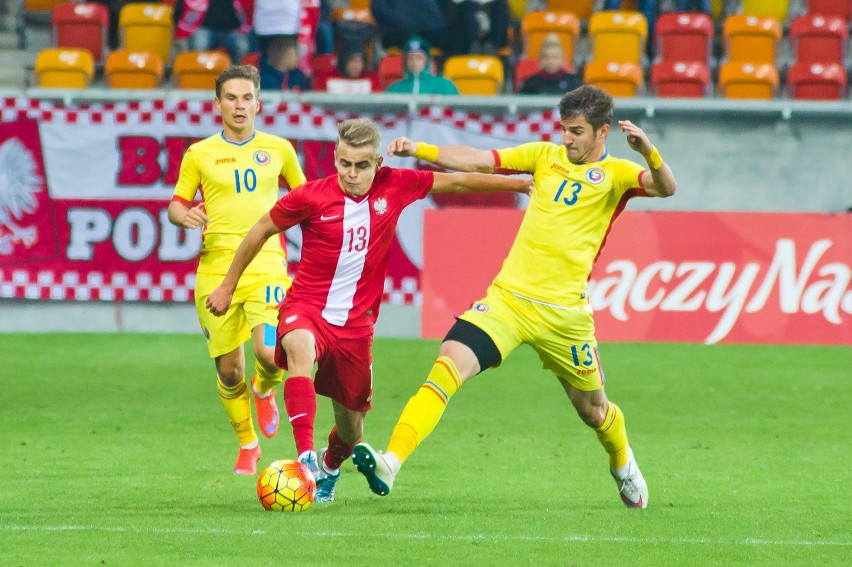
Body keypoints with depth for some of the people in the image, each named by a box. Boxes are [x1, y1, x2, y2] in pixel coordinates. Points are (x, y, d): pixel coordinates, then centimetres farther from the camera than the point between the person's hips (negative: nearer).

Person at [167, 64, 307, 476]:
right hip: (216, 267, 1)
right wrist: (184, 215, -12)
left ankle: (264, 391, 16)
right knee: (228, 369, 3)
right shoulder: (199, 155, 6)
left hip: (266, 264, -1)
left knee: (270, 354, -21)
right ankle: (247, 445, 27)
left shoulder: (278, 150, 8)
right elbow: (176, 205, 11)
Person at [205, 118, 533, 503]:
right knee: (300, 347, -40)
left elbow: (457, 182, 6)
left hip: (356, 323, 3)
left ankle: (330, 465, 48)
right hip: (306, 309, -3)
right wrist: (228, 286, 10)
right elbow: (262, 230, 3)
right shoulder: (311, 197, -11)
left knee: (351, 427, 11)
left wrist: (520, 184, 12)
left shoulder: (393, 186, -5)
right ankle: (306, 459, -45)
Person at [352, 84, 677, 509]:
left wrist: (648, 152, -38)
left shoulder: (615, 174, -1)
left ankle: (622, 463, 49)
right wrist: (418, 149, -9)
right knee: (449, 365, -20)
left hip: (563, 311, -2)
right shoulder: (546, 156, 9)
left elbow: (665, 187, -19)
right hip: (507, 297, 2)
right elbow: (477, 161, 3)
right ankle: (390, 465, -28)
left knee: (592, 409, 15)